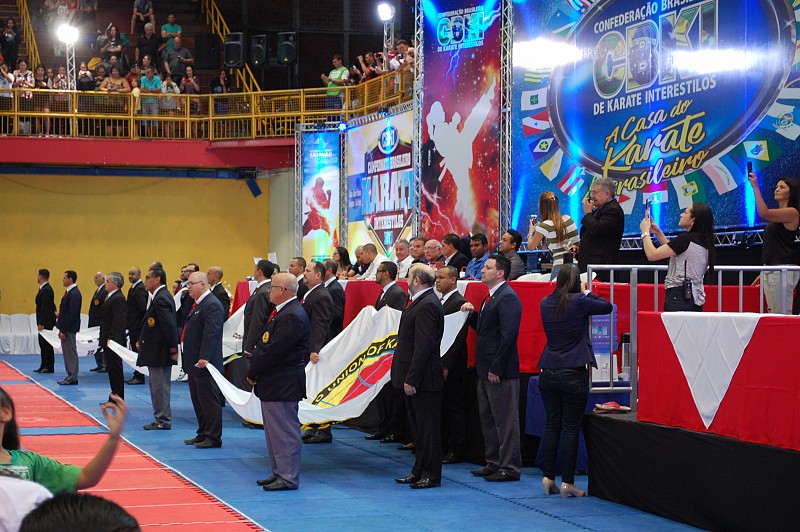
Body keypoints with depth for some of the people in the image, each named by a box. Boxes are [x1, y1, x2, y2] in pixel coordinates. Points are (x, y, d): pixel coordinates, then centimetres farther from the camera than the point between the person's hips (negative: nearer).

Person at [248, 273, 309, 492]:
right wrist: (255, 373, 7)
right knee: (274, 431, 17)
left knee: (285, 432, -4)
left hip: (283, 385, -11)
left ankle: (288, 478, 1)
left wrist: (253, 373, -12)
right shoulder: (283, 312, 14)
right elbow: (266, 346, 17)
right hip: (273, 384, 11)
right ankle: (279, 473, 25)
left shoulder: (292, 316, -20)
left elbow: (273, 350, -23)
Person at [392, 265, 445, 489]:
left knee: (427, 427, -3)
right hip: (415, 378, 11)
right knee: (418, 426, 15)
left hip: (424, 379, -11)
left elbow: (424, 346, -23)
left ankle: (431, 475, 2)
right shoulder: (421, 302, 15)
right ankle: (420, 471, 23)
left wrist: (411, 379, -23)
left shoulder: (427, 306, -18)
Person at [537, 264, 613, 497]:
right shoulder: (579, 302, -11)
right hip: (573, 374, -5)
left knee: (551, 424, 11)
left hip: (548, 372, 5)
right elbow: (607, 306, 2)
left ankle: (548, 477, 12)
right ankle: (567, 482, 1)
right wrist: (588, 294, 16)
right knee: (570, 428, 0)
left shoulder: (545, 303, 4)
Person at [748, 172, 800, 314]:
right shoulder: (778, 214, 21)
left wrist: (755, 187, -20)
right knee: (772, 313, 6)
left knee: (782, 315, -13)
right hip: (770, 269, 10)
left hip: (784, 269, -10)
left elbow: (764, 213, -23)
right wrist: (764, 272, 22)